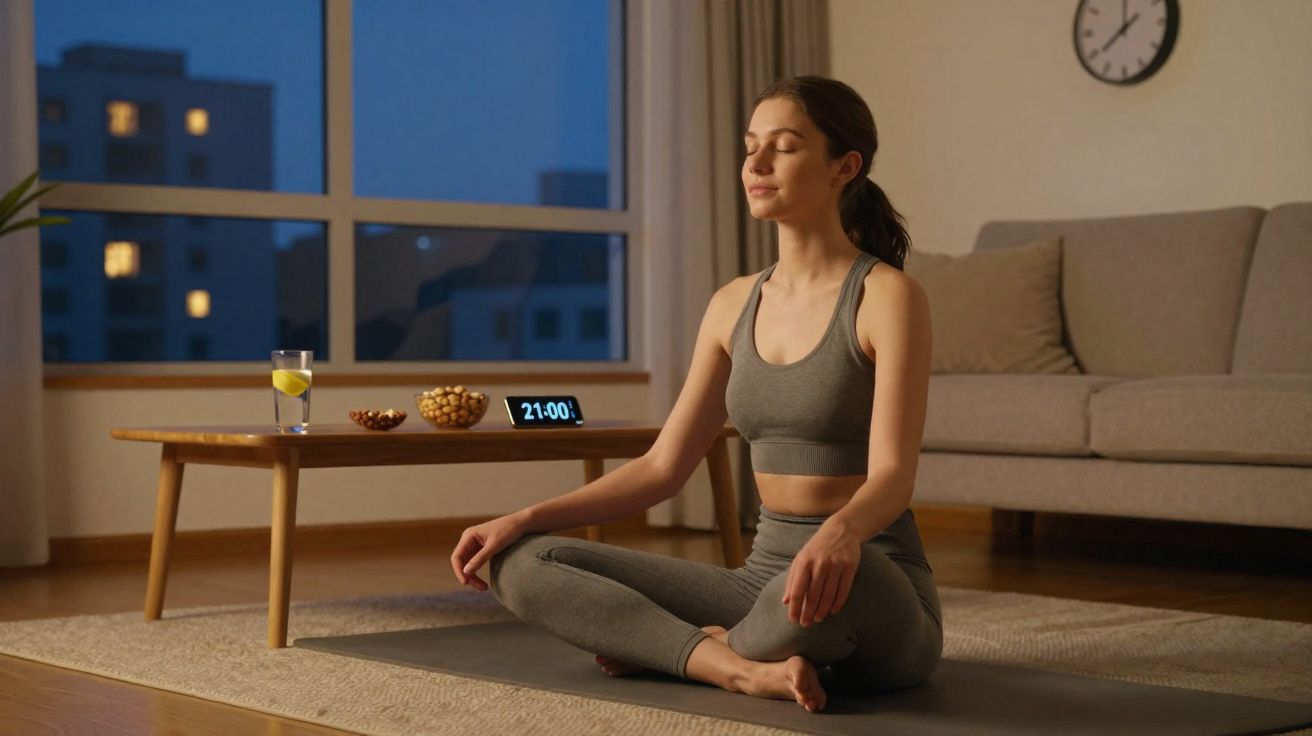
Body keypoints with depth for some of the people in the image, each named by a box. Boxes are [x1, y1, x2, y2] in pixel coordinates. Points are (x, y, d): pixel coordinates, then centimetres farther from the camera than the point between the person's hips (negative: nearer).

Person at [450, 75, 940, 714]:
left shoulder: (887, 296, -9)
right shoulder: (734, 305, 10)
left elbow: (892, 476, -21)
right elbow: (662, 467, 10)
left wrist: (841, 534, -45)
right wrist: (527, 518, -2)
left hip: (878, 597, -5)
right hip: (765, 580, 6)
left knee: (836, 577, -44)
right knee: (523, 564, -8)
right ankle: (743, 667, -22)